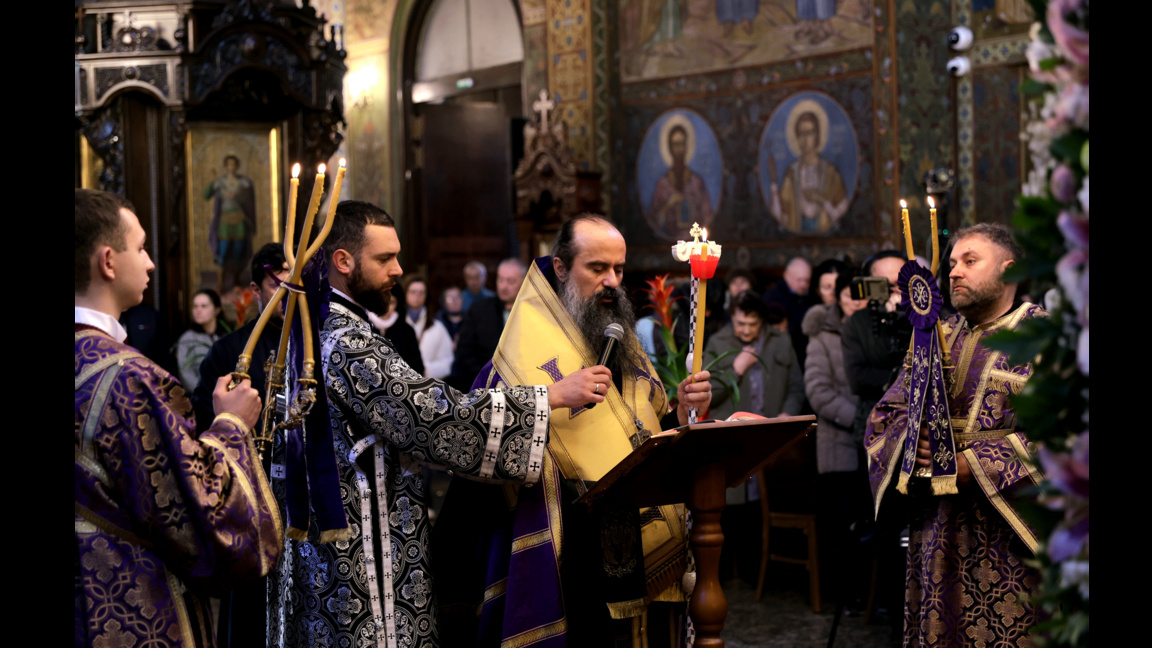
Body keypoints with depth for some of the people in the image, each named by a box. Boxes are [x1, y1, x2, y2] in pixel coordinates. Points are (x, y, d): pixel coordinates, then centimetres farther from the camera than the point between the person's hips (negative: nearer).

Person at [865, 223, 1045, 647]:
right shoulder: (938, 337, 15)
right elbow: (887, 412, 14)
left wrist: (973, 465, -18)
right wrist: (910, 440, -9)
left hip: (1005, 532, -5)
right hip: (937, 530, 5)